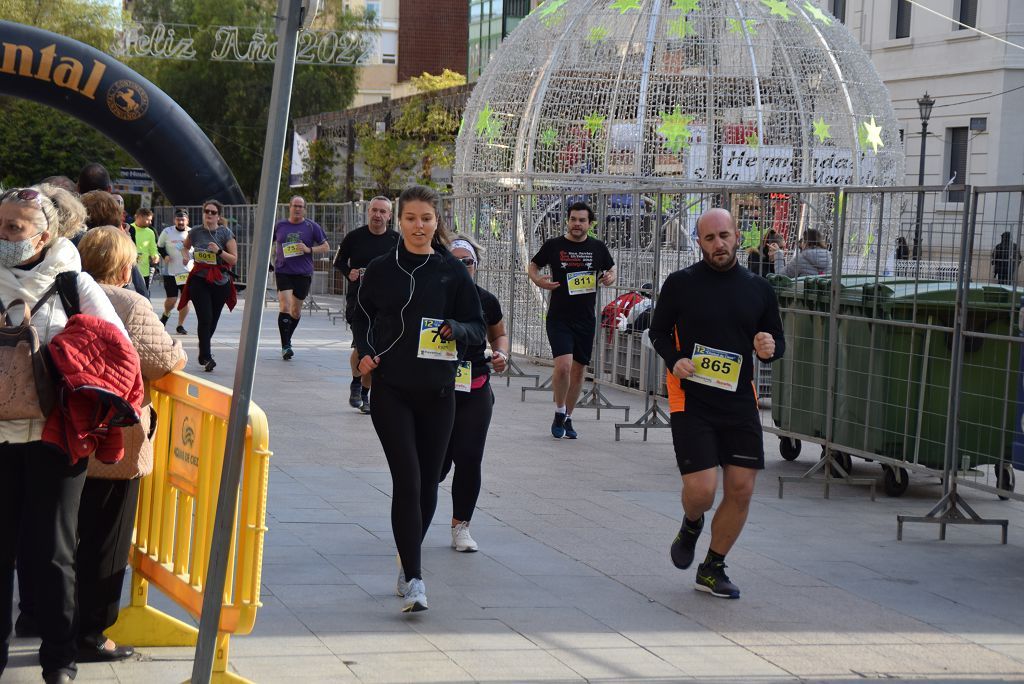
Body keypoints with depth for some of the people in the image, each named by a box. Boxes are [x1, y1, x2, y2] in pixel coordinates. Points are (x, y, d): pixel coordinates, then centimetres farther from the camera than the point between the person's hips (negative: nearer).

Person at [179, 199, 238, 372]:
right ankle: (206, 357, -13)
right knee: (205, 318, -15)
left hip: (220, 281, 1)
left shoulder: (226, 233, 0)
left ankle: (204, 353, 30)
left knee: (213, 320, 8)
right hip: (200, 280, -1)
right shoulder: (195, 233, 4)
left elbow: (234, 259, -3)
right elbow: (185, 247, 26)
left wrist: (219, 251, -18)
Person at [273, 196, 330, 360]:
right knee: (285, 307, -15)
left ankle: (287, 339, 33)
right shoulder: (279, 226, 5)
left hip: (303, 274, 1)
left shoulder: (312, 226, 2)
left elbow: (326, 247, 4)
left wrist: (309, 249, -12)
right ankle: (285, 346, -13)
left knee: (296, 311, 10)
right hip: (283, 272, -1)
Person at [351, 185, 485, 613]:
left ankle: (408, 560, 30)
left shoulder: (452, 272, 3)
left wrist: (455, 329, -17)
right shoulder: (380, 270, 4)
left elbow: (477, 326, 5)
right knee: (407, 479, -12)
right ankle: (413, 578, -13)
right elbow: (361, 318, 16)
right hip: (391, 389, -1)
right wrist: (365, 352, -3)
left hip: (437, 390, 1)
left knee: (428, 482, 8)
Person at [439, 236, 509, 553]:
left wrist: (501, 354, -1)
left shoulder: (486, 301, 2)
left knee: (469, 459, -5)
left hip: (475, 391, 2)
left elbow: (499, 334, 19)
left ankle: (460, 525, 12)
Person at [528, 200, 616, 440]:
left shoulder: (597, 247, 5)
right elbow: (533, 266, 12)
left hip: (586, 319, 3)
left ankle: (567, 419, 26)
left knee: (578, 370, 10)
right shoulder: (553, 245, -2)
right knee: (563, 365, -20)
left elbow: (611, 268, 21)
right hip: (559, 318, -3)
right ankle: (559, 412, 3)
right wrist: (538, 280, -9)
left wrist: (610, 277, -3)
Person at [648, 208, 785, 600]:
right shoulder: (681, 284, -1)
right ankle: (691, 525, 25)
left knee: (741, 490, 1)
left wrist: (770, 347, -8)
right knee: (701, 489, -12)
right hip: (691, 401, -3)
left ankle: (712, 568, 19)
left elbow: (777, 341, 16)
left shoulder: (758, 289, 7)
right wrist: (674, 360, -11)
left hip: (740, 403, 4)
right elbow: (658, 331, 9)